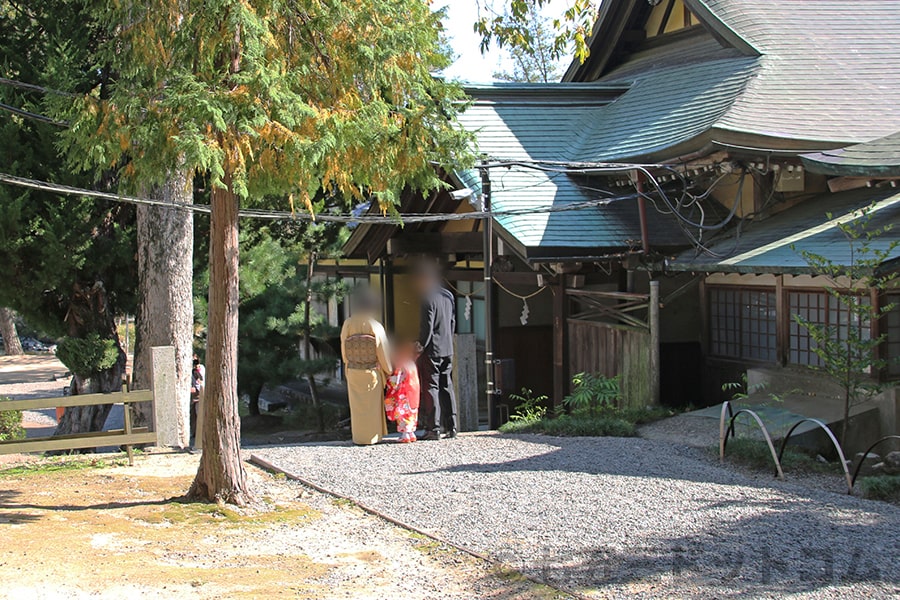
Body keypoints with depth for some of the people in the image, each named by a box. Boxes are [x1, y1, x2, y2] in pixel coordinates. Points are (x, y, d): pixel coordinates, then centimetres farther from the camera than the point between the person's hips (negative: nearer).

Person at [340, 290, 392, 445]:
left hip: (353, 372, 2)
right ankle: (372, 436, 14)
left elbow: (343, 350, 1)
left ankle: (359, 437, 15)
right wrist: (388, 371, 7)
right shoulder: (375, 326, -12)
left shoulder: (347, 325, -6)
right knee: (372, 404, 10)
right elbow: (382, 351, -6)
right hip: (372, 372, -2)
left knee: (357, 405, 11)